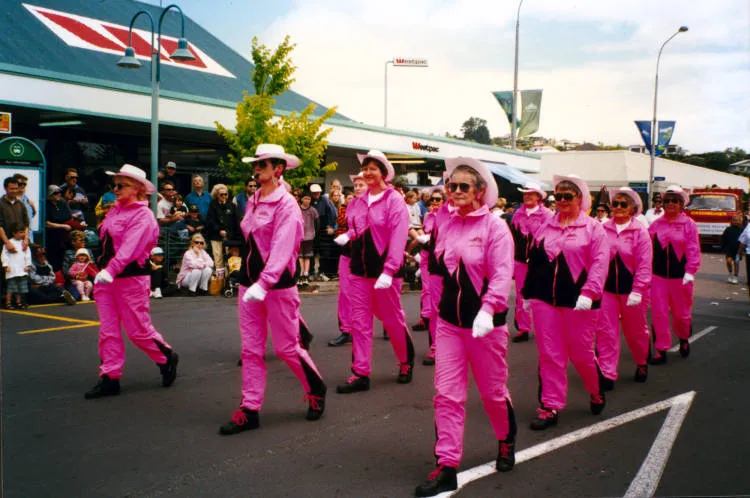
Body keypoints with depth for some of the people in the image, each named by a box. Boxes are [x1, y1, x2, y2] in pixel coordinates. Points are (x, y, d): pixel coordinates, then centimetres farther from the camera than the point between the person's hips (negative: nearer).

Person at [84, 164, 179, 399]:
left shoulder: (142, 215, -12)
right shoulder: (115, 210, 14)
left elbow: (129, 248, -25)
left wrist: (111, 270, -36)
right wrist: (102, 270, 14)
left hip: (131, 278, -8)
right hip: (107, 277, 8)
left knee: (138, 330, 0)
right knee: (108, 330, 5)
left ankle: (167, 358, 23)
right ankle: (109, 378, 9)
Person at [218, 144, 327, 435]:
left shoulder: (286, 204, -12)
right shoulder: (253, 201, 10)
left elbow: (282, 248, -23)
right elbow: (249, 241, 13)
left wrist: (264, 283, -33)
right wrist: (249, 279, 10)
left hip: (278, 285, -7)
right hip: (249, 281, 7)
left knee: (287, 346, 2)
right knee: (251, 348, 6)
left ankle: (316, 390, 26)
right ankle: (249, 410, 12)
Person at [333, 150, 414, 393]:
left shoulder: (395, 200, -11)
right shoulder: (360, 201, 9)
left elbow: (398, 238, -18)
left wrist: (388, 271, -25)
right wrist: (348, 235, 4)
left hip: (384, 269, -6)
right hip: (359, 268, 6)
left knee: (392, 319, 8)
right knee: (360, 322, 4)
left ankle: (406, 362, 31)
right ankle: (360, 374, 9)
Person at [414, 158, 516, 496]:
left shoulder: (495, 226, -11)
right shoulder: (447, 227, 6)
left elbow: (502, 275, -20)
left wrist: (487, 310, -33)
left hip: (485, 322, -4)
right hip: (449, 322, 5)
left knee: (493, 391, 12)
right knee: (447, 394, 0)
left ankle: (506, 441, 41)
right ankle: (447, 467, 5)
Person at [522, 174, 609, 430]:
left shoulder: (593, 227, -3)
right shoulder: (545, 227, 9)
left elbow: (599, 263, -11)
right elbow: (533, 261, 13)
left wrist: (588, 293, -20)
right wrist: (528, 293, 11)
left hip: (577, 301, -3)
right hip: (545, 299, 4)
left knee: (581, 353, 6)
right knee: (549, 354, 4)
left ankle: (596, 392, 35)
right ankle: (550, 407, 11)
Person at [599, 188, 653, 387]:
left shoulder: (640, 231, -8)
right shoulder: (604, 229, 0)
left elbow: (644, 265, -12)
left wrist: (637, 291, -17)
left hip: (631, 289, -2)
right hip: (607, 288, 2)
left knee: (636, 330, 14)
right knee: (606, 331, -1)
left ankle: (642, 364, 39)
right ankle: (607, 374, 4)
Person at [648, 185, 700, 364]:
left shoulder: (689, 224, -3)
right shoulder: (656, 224, 4)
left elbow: (693, 250, -9)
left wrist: (690, 272, -19)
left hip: (680, 276, -2)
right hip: (658, 275, 2)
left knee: (682, 313, 11)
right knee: (658, 314, 0)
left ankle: (684, 339, 40)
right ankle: (661, 350, 8)